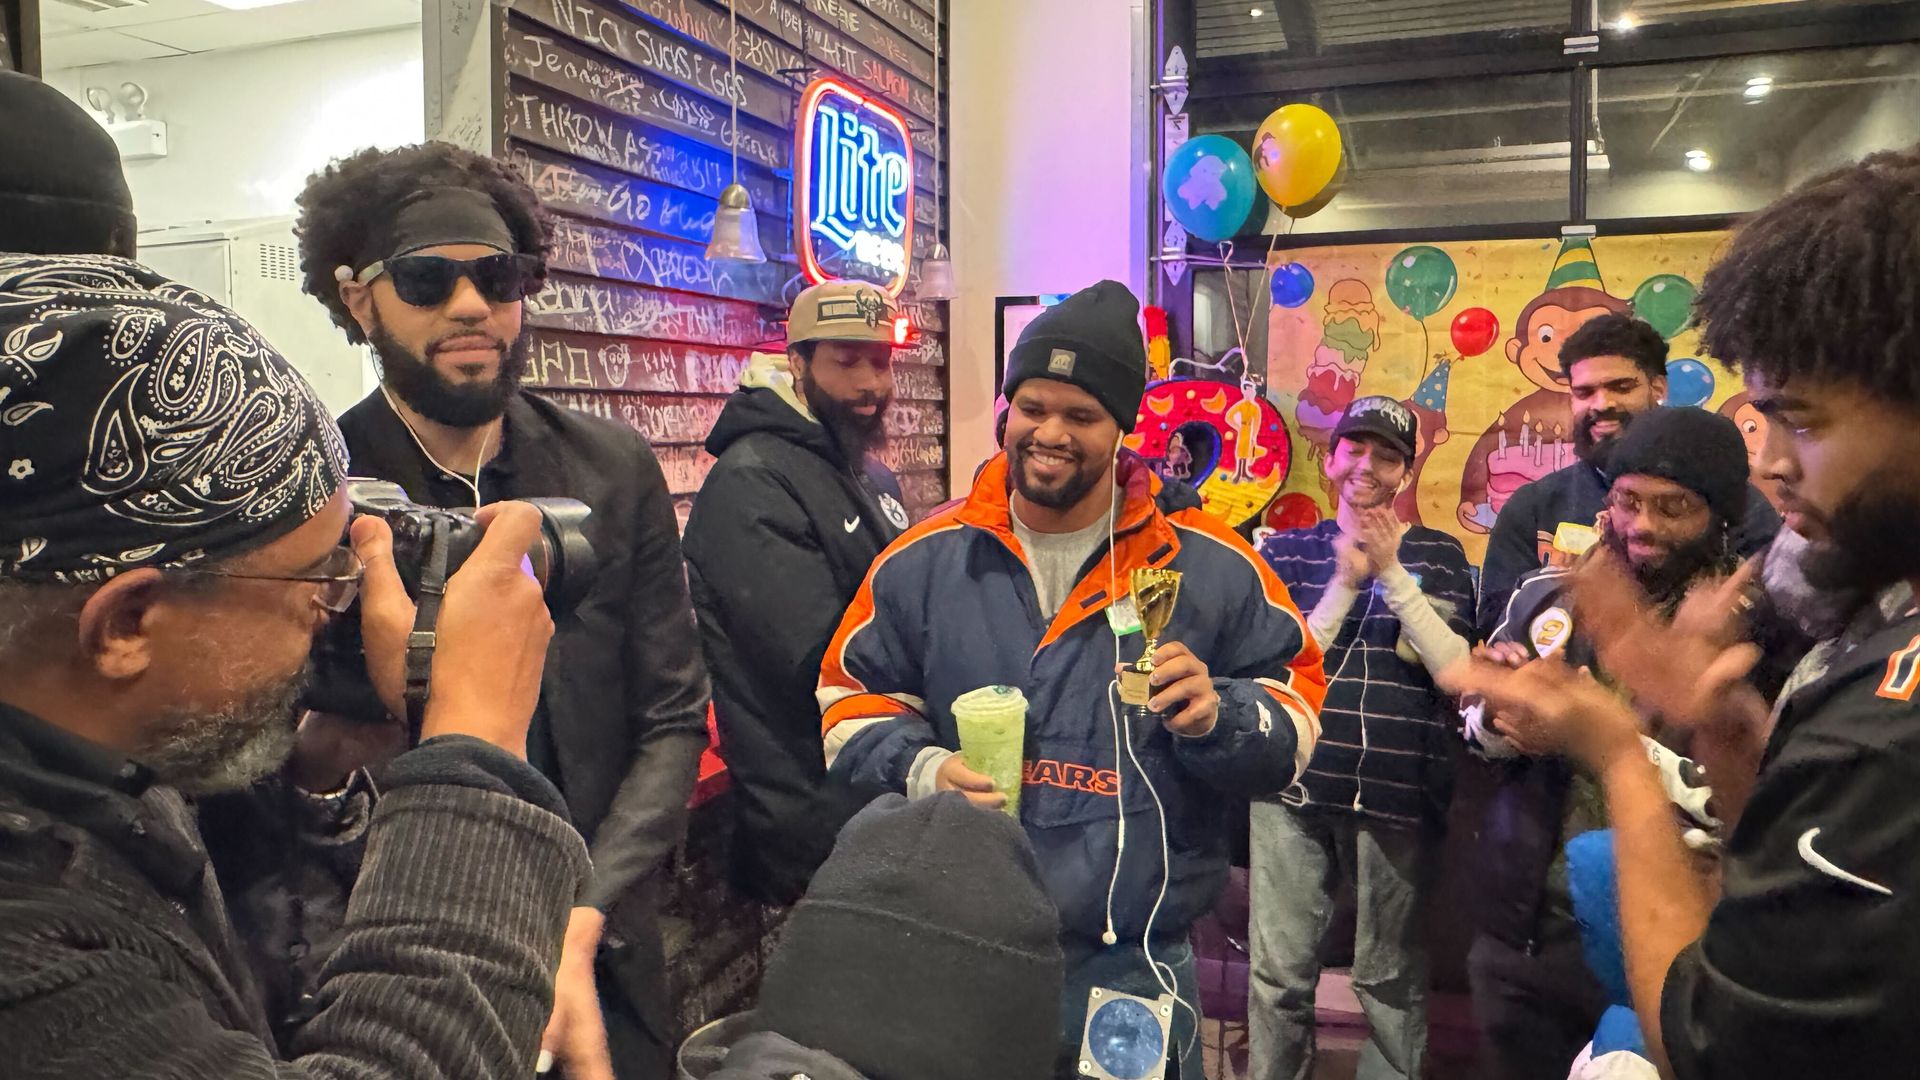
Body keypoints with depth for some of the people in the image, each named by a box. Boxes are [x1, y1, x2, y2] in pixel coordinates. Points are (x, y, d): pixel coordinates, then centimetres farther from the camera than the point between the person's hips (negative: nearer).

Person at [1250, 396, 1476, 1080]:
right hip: (1293, 789, 1)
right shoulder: (1288, 551, 10)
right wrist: (1346, 581, -8)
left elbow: (1457, 670, -4)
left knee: (1391, 978, 10)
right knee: (1278, 973, 5)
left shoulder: (1438, 555, 8)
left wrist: (1392, 574, -10)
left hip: (1397, 793, 0)